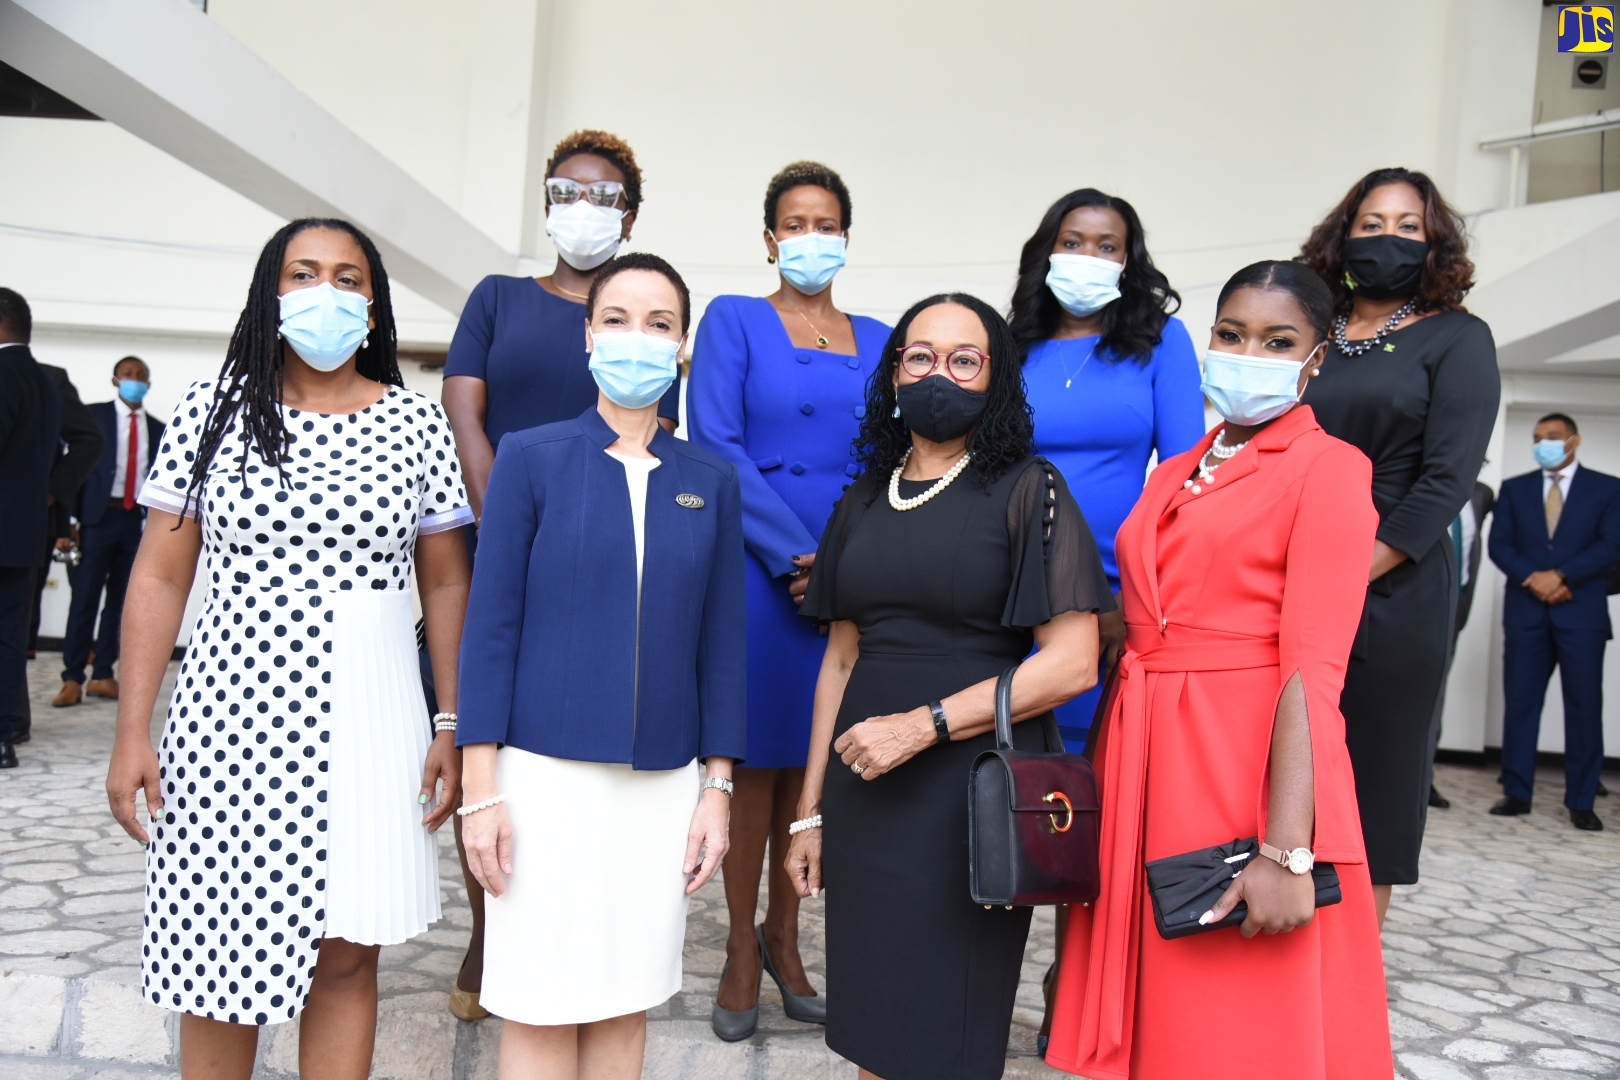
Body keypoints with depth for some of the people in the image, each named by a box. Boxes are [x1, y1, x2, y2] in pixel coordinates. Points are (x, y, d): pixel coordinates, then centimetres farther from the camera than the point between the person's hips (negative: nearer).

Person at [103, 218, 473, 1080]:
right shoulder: (212, 408, 3)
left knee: (345, 958, 6)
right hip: (232, 714, 1)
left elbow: (445, 584, 5)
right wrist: (131, 734, -1)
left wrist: (451, 726, 1)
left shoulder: (417, 422, 3)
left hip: (366, 718, 0)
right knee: (216, 952, 9)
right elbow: (159, 577, 3)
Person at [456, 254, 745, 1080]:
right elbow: (490, 625, -3)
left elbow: (721, 641, 7)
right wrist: (481, 789, -7)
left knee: (626, 1004, 11)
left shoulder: (712, 482, 6)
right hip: (544, 773, -2)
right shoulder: (530, 458, -1)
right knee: (540, 1012, 5)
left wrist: (718, 787, 5)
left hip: (662, 783, 3)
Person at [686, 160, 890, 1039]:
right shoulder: (734, 321, 4)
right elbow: (716, 446, -7)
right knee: (756, 758, 2)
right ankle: (742, 950, 16)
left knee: (813, 759, 8)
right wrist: (796, 552, -13)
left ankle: (783, 936, 24)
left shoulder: (875, 339, 15)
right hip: (758, 568, -3)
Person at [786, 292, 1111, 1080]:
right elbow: (841, 661, 13)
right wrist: (811, 811, 11)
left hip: (973, 786, -4)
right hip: (864, 789, 5)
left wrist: (924, 725, -17)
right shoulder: (863, 504, 11)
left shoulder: (1028, 492, -4)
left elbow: (1072, 663, -12)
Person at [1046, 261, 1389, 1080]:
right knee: (1142, 1011, 14)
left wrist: (1288, 851, -21)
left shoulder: (1329, 469, -5)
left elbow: (1313, 666, -15)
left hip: (1247, 759, -6)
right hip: (1142, 753, 6)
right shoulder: (1175, 473, 15)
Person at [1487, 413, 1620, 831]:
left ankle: (1581, 802, 6)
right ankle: (1517, 793, 7)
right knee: (1520, 701, 1)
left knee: (1584, 706, 0)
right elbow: (1499, 544, 4)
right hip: (1525, 611, 2)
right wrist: (1534, 579, -12)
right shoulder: (1514, 488, 14)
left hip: (1582, 611, -2)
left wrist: (1560, 575, -14)